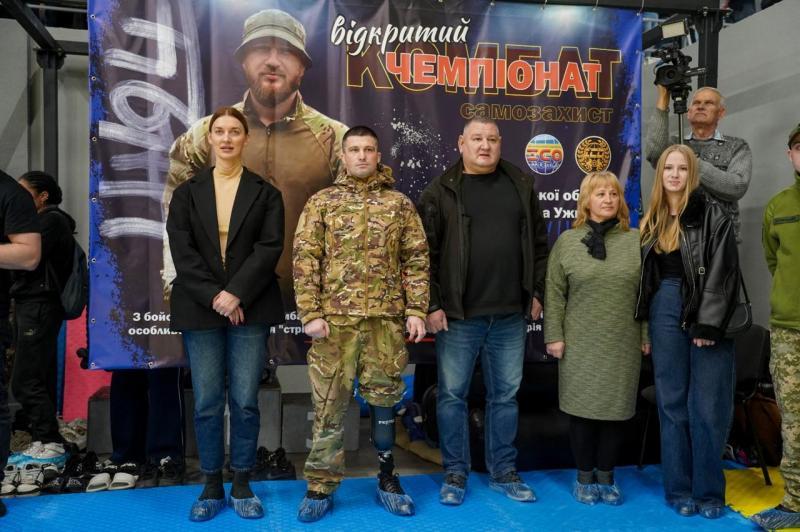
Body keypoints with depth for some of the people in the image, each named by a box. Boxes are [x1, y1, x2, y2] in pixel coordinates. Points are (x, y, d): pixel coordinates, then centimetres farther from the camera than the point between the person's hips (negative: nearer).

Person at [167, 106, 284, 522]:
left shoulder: (265, 193, 7)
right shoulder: (187, 193, 9)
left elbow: (270, 248, -5)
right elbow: (182, 251, -1)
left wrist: (236, 294, -15)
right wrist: (213, 296, -12)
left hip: (249, 309, -1)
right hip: (200, 309, 1)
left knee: (245, 402, 2)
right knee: (207, 403, 5)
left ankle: (242, 486, 17)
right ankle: (212, 487, 19)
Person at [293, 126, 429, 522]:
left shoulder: (400, 204, 9)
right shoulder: (322, 202, 5)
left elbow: (416, 259, 7)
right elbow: (305, 259, 0)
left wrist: (416, 309, -2)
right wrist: (311, 313, -8)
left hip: (387, 317, 1)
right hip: (336, 317, -1)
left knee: (384, 398, 11)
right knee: (329, 404, 4)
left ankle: (387, 479, 27)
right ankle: (320, 487, 17)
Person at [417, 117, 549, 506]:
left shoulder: (521, 185, 8)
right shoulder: (440, 192, -1)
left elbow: (538, 243, 12)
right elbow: (425, 253, -4)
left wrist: (537, 292, 7)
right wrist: (431, 304, -8)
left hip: (510, 316, 3)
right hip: (458, 316, -2)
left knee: (505, 395, 12)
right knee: (452, 395, 7)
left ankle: (503, 471, 28)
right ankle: (455, 473, 23)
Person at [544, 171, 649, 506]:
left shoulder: (636, 240, 5)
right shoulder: (567, 241, 2)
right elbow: (554, 292, 0)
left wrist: (647, 335, 3)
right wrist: (554, 335, -5)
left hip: (623, 344, 1)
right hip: (580, 344, -1)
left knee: (617, 408, 7)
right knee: (582, 407, 5)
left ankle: (606, 476, 23)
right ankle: (584, 477, 20)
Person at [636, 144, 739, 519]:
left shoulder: (713, 213, -3)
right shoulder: (652, 221, 12)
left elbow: (721, 271, -10)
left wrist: (708, 324, -16)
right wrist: (643, 325, 9)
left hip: (707, 314, -4)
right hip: (665, 311, 4)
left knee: (708, 407, 0)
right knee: (672, 404, 7)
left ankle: (708, 491, 14)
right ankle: (679, 489, 17)